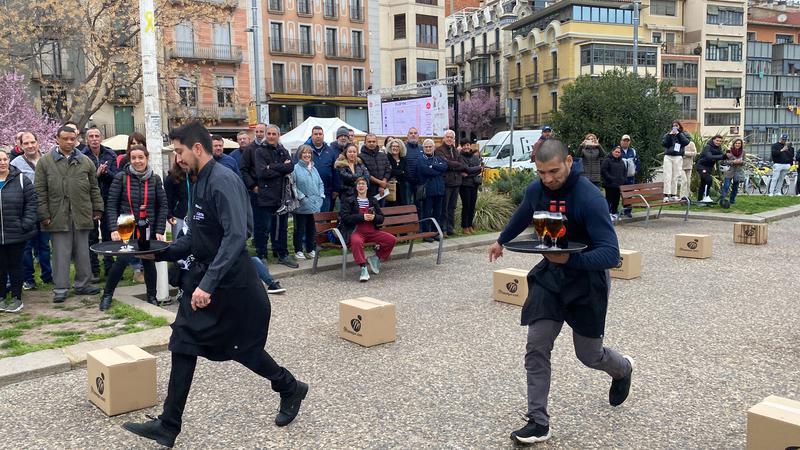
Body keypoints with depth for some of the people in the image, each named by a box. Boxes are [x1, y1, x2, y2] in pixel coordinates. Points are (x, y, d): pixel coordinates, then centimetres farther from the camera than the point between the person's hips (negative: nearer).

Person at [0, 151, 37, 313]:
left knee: (15, 266, 8)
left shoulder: (21, 180, -3)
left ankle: (16, 298, 19)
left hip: (16, 233, -2)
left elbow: (31, 203, -3)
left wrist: (26, 224, -11)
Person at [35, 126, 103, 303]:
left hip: (82, 214, 2)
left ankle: (83, 284, 20)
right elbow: (40, 191, 1)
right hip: (58, 215, -2)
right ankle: (60, 288, 9)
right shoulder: (45, 162, 3)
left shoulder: (86, 161, 9)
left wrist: (97, 209, 6)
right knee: (61, 253, 2)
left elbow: (94, 188, 12)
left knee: (83, 251, 9)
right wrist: (44, 214, -4)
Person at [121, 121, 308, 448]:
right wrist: (161, 253, 6)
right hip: (203, 277, 9)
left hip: (230, 283, -9)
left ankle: (290, 389, 31)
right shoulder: (200, 182, 11)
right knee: (183, 345, 6)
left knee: (243, 348, 7)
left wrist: (208, 283, -33)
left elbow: (236, 235, -29)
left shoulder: (223, 181, -20)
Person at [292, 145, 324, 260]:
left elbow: (321, 184, 19)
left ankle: (311, 249, 25)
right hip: (301, 206, -6)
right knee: (300, 228, 2)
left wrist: (321, 196, 6)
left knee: (312, 229, 13)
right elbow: (293, 186, -15)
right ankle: (298, 250, 13)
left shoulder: (314, 168, 14)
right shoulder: (295, 168, -9)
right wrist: (301, 197, -17)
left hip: (315, 205, 6)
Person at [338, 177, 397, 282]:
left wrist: (374, 217, -9)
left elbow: (381, 218, 15)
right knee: (356, 241, -39)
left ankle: (375, 258, 5)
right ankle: (363, 268, -28)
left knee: (392, 239, -14)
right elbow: (345, 217, -5)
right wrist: (362, 217, -14)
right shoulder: (349, 201, 8)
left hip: (372, 231, 4)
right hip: (356, 231, -4)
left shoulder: (373, 201, 20)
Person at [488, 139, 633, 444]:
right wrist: (502, 240, 31)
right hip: (550, 274, 5)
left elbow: (610, 253, -31)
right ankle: (538, 422, 4)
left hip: (587, 279, -5)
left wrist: (571, 259, -46)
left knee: (588, 354, 11)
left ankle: (623, 369, 47)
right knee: (536, 348, -6)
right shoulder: (536, 190, -8)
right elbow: (523, 214, 17)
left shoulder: (589, 198, -27)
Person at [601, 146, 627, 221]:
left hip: (619, 185, 6)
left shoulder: (622, 162, 18)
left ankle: (614, 213, 20)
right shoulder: (607, 160, -4)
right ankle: (608, 214, -2)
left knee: (616, 200, 10)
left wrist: (623, 179, 7)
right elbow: (603, 171, -12)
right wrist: (610, 178, -15)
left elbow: (625, 172, 23)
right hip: (610, 185, -6)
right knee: (609, 199, -5)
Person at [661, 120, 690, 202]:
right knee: (667, 176, -8)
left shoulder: (683, 134, 14)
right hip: (668, 157, 0)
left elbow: (686, 142, -5)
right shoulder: (667, 135, 13)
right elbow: (663, 143, -1)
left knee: (675, 177, -1)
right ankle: (666, 195, -12)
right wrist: (670, 135, -6)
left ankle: (673, 195, 3)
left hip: (678, 157, 1)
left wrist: (678, 134, -6)